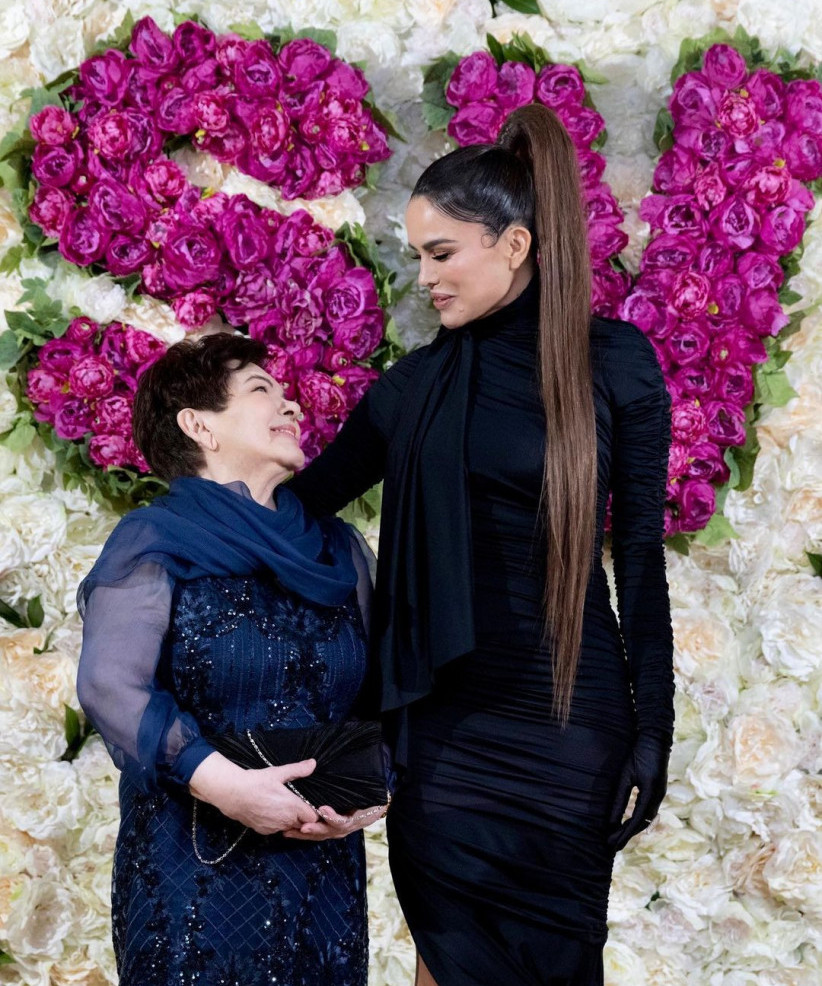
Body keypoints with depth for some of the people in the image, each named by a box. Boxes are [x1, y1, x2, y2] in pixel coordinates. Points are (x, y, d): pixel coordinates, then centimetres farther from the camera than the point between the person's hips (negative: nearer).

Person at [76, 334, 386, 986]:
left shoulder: (336, 549, 12)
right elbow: (111, 685, -15)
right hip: (195, 877, -5)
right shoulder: (154, 544, -3)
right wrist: (222, 783, -25)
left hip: (324, 870, 5)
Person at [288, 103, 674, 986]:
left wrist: (652, 731, -2)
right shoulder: (419, 383, 3)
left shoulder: (615, 364, -2)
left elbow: (640, 555, -1)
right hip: (447, 715, 2)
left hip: (572, 713, -2)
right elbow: (304, 497, 11)